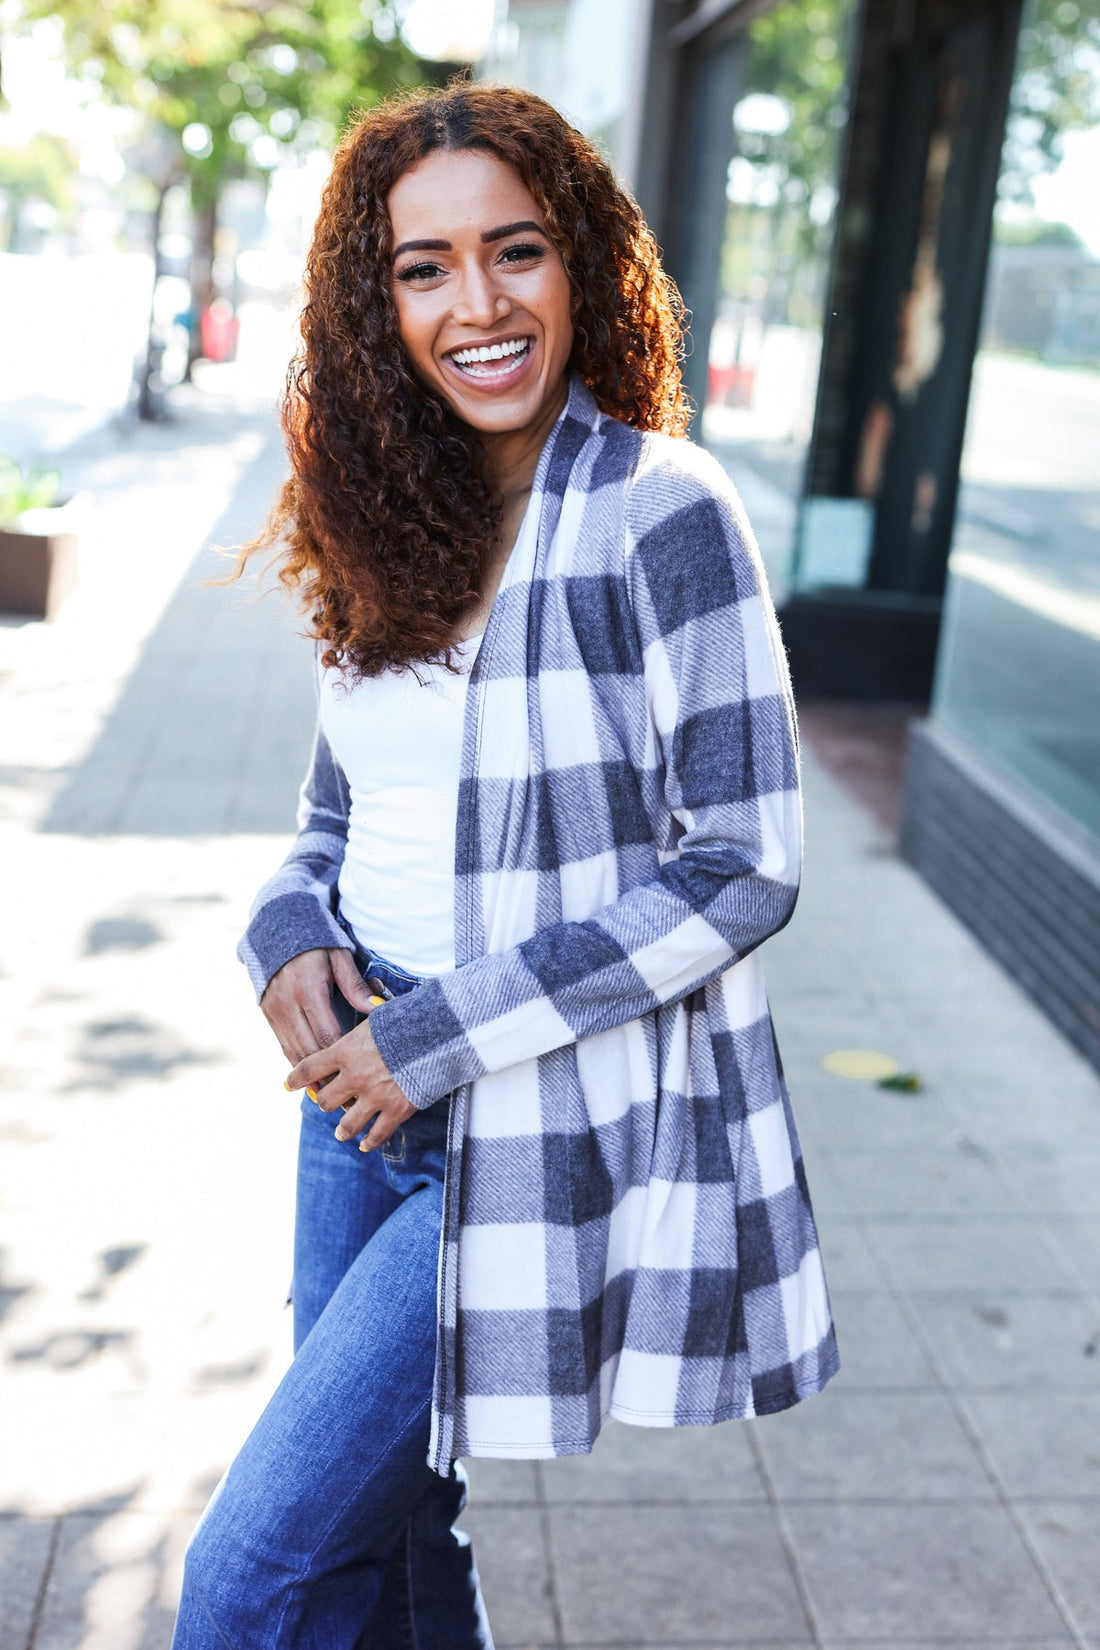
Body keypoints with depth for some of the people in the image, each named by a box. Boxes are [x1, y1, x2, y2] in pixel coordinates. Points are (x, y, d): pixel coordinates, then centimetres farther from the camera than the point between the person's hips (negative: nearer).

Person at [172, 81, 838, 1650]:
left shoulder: (660, 514, -14)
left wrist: (444, 1036, -16)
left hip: (552, 1127, -6)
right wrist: (292, 938, -7)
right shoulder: (394, 515, 5)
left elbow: (741, 866, -16)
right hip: (363, 1093, 6)